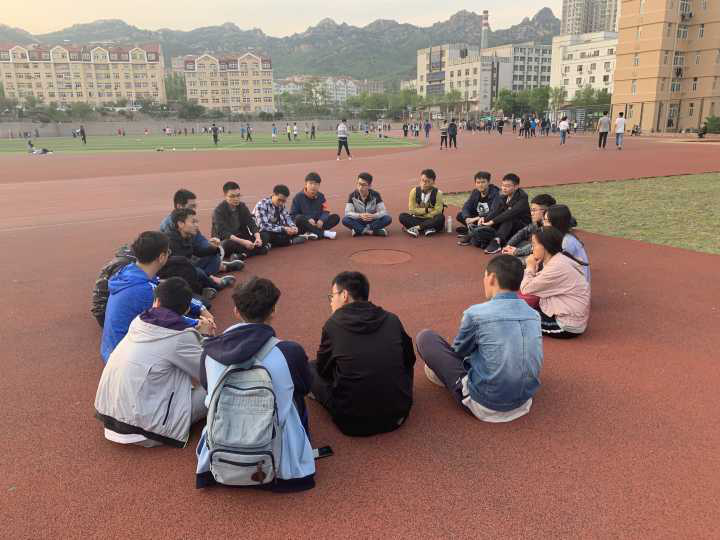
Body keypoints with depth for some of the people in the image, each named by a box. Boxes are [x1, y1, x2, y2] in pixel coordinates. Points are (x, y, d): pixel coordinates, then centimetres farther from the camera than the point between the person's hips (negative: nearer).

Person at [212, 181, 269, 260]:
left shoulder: (242, 206, 2)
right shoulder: (218, 211, -15)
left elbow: (251, 224, -4)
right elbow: (223, 233, -24)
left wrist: (258, 238, -26)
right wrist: (243, 242, -35)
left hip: (241, 238, 5)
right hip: (223, 242, -5)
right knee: (228, 244, -39)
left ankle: (242, 255, -32)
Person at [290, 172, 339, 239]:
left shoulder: (321, 196, 5)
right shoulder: (298, 197, -6)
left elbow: (325, 212, 3)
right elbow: (293, 214, -9)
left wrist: (322, 220, -21)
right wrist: (308, 219, -24)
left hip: (318, 224, 4)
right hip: (305, 224, -3)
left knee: (336, 217, -13)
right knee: (299, 218, -36)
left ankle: (314, 232, -30)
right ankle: (323, 233, -33)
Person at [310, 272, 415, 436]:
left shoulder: (334, 324, -6)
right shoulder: (392, 320, 0)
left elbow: (323, 370, 7)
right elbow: (409, 360, 13)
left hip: (353, 424, -3)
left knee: (310, 368, 15)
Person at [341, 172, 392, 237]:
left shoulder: (375, 195, -9)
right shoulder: (352, 196, -10)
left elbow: (383, 212, -14)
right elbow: (347, 213, -17)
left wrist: (373, 216, -36)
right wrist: (360, 215, -37)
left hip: (373, 221, 0)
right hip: (359, 222, 0)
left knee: (388, 219, -26)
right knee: (345, 220, -29)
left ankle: (359, 230, -27)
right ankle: (374, 230, -31)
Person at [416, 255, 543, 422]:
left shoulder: (476, 313, -16)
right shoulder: (534, 314, -1)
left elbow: (459, 351, 3)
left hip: (484, 405, -6)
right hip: (524, 401, 6)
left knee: (425, 338, 2)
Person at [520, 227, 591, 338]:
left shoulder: (557, 267, -24)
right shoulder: (557, 259, 5)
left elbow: (526, 289, -17)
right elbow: (533, 286, 5)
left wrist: (530, 267, -5)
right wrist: (534, 268, -7)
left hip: (567, 326, -9)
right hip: (564, 313, 10)